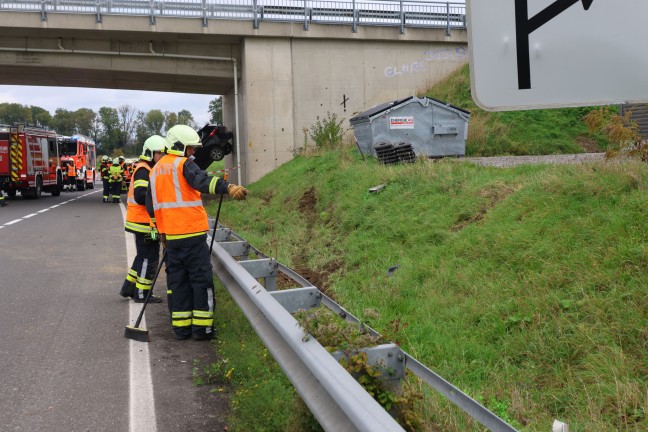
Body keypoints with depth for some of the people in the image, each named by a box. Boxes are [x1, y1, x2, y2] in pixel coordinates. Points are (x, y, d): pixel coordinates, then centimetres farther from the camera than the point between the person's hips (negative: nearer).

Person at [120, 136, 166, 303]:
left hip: (145, 222, 10)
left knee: (143, 256, 19)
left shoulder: (150, 170, 18)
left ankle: (129, 287, 28)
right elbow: (141, 196, -26)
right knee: (149, 258, -3)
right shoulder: (143, 170, -15)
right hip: (144, 223, -10)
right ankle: (141, 294, 7)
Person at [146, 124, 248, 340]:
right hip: (192, 233, -7)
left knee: (177, 280, 12)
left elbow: (151, 205, 22)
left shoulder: (156, 169, 17)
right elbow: (202, 182, -29)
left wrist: (161, 230, 31)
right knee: (201, 279, 0)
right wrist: (228, 187, -43)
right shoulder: (184, 164, -7)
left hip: (170, 235, 7)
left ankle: (181, 327, 15)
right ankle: (202, 327, 1)